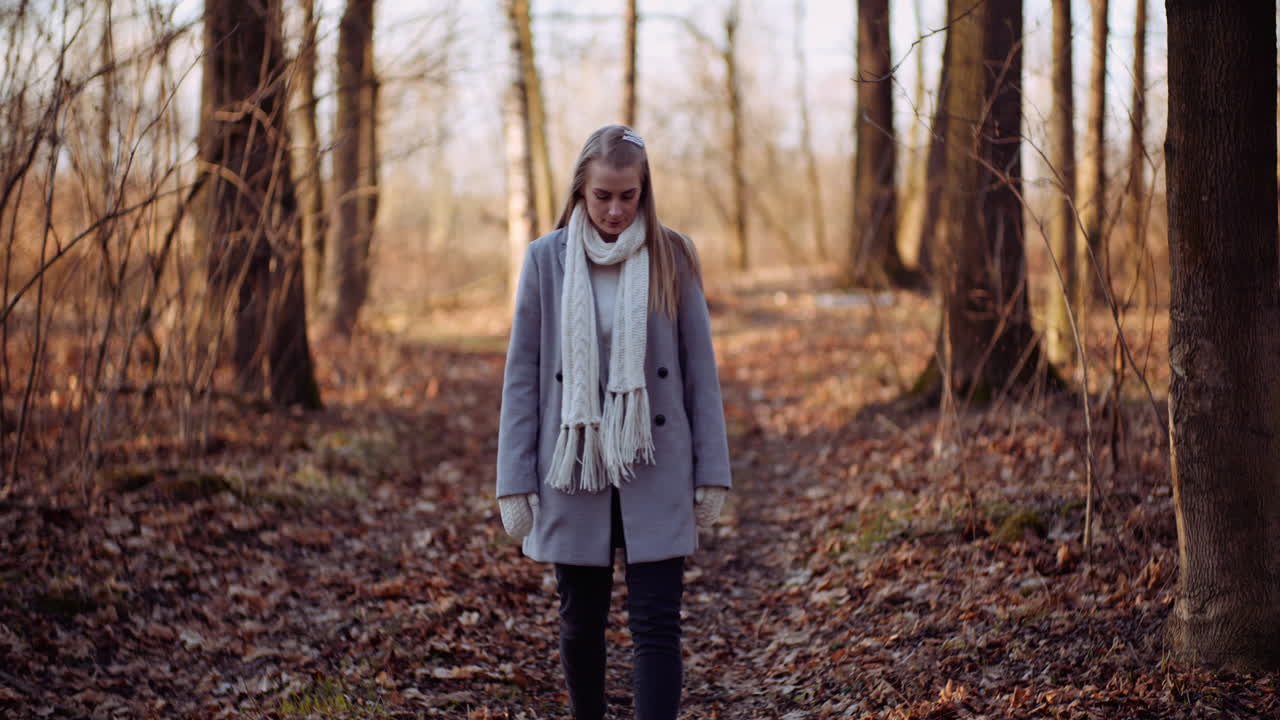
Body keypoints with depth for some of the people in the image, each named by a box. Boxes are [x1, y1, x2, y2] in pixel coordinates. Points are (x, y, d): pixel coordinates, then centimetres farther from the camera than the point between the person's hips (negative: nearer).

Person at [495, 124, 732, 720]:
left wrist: (712, 472, 0)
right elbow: (522, 375, 1)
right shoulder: (546, 259, -1)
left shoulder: (673, 257, 0)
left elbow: (700, 368, 3)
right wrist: (514, 483, -2)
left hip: (656, 470, 0)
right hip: (573, 469, 1)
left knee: (656, 624, -5)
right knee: (581, 620, 12)